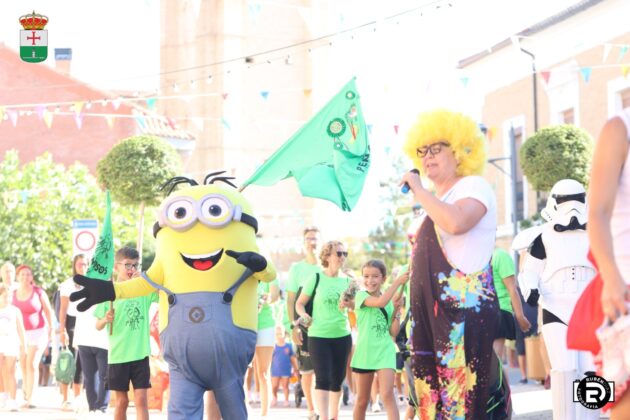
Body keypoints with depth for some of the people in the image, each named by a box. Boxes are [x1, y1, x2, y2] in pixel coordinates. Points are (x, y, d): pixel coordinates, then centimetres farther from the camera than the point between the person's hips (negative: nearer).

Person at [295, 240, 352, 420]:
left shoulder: (347, 281, 7)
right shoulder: (316, 279, -3)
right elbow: (299, 303, 1)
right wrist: (304, 316, -17)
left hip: (342, 336, 4)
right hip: (319, 336, -4)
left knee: (337, 378, 10)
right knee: (323, 378, -11)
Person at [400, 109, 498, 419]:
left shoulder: (473, 186, -1)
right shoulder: (435, 202, 25)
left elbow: (456, 222, -25)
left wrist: (419, 190, -13)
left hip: (466, 310, -9)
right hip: (432, 312, 9)